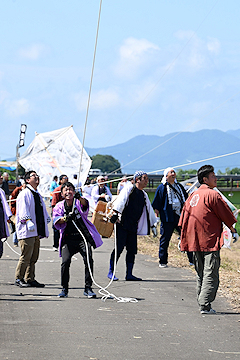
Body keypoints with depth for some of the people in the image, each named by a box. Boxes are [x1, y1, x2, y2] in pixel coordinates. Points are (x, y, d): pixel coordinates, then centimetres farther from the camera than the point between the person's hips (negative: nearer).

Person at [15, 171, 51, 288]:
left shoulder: (37, 195, 20)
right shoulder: (24, 194, -7)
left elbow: (42, 210, 28)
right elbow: (23, 210, -19)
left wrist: (47, 219, 18)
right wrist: (28, 221, -31)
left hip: (37, 231, 8)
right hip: (27, 231, -8)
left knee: (34, 257, 9)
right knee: (26, 256, -9)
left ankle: (30, 279, 15)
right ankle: (19, 279, 0)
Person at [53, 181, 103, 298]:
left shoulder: (78, 202, 2)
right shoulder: (59, 206, 7)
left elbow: (85, 205, -23)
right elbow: (56, 221, -7)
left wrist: (80, 198, -45)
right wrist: (65, 218, -28)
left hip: (83, 236, -1)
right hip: (68, 238, 1)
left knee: (88, 260, -13)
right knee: (65, 261, -13)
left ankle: (88, 288, 0)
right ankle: (64, 289, 2)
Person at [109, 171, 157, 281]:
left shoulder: (143, 195, 19)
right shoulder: (129, 188, -3)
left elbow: (149, 210, 27)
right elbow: (121, 200, -15)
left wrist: (153, 225, 26)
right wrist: (115, 213, -27)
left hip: (133, 227, 7)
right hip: (122, 225, -7)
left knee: (132, 250, 4)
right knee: (119, 248, -7)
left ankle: (129, 274, 10)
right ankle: (111, 272, 1)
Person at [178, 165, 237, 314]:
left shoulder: (193, 195, 13)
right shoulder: (212, 194, -10)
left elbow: (184, 217, 16)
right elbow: (225, 214, -3)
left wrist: (183, 239, 21)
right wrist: (233, 229, 14)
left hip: (195, 240, 8)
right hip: (210, 240, -8)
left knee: (201, 274, 15)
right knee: (211, 274, -8)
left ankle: (201, 303, 15)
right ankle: (205, 305, -15)